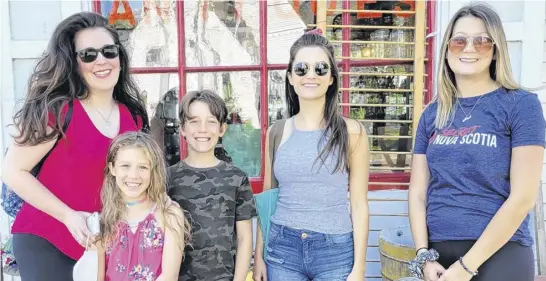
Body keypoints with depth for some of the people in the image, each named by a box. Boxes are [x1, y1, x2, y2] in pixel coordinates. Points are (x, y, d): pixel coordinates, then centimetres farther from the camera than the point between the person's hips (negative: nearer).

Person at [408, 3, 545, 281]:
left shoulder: (521, 104, -5)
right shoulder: (432, 113, 6)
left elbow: (523, 197, -12)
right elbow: (418, 192, 5)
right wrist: (424, 255, -5)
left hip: (498, 255, -3)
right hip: (438, 252, 4)